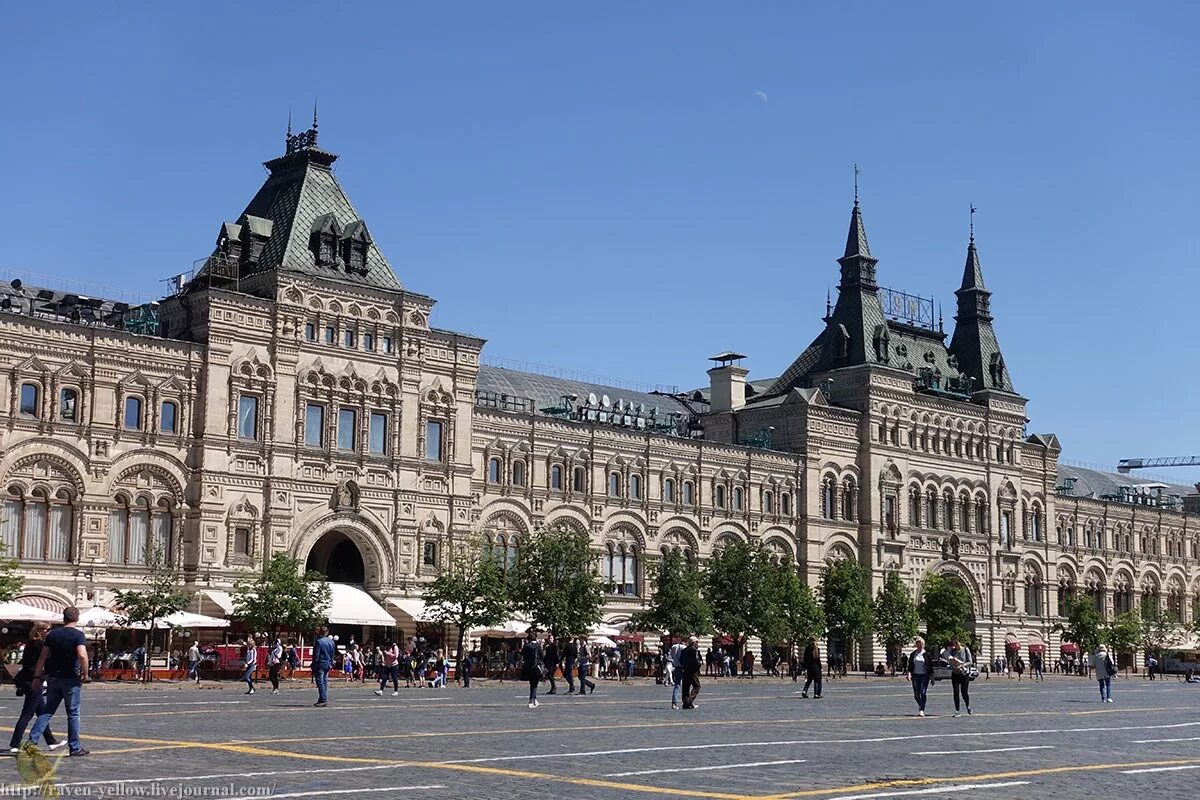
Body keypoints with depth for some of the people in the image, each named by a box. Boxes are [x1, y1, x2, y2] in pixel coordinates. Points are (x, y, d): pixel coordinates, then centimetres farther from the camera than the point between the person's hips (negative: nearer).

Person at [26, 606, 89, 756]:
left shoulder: (52, 634, 7)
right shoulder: (78, 635, -9)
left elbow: (42, 657, 7)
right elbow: (82, 655, -23)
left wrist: (37, 677, 12)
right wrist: (85, 674, -11)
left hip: (53, 679, 4)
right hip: (71, 680, -4)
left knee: (47, 711, 12)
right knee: (73, 714, 4)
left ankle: (32, 739, -2)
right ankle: (75, 748, 9)